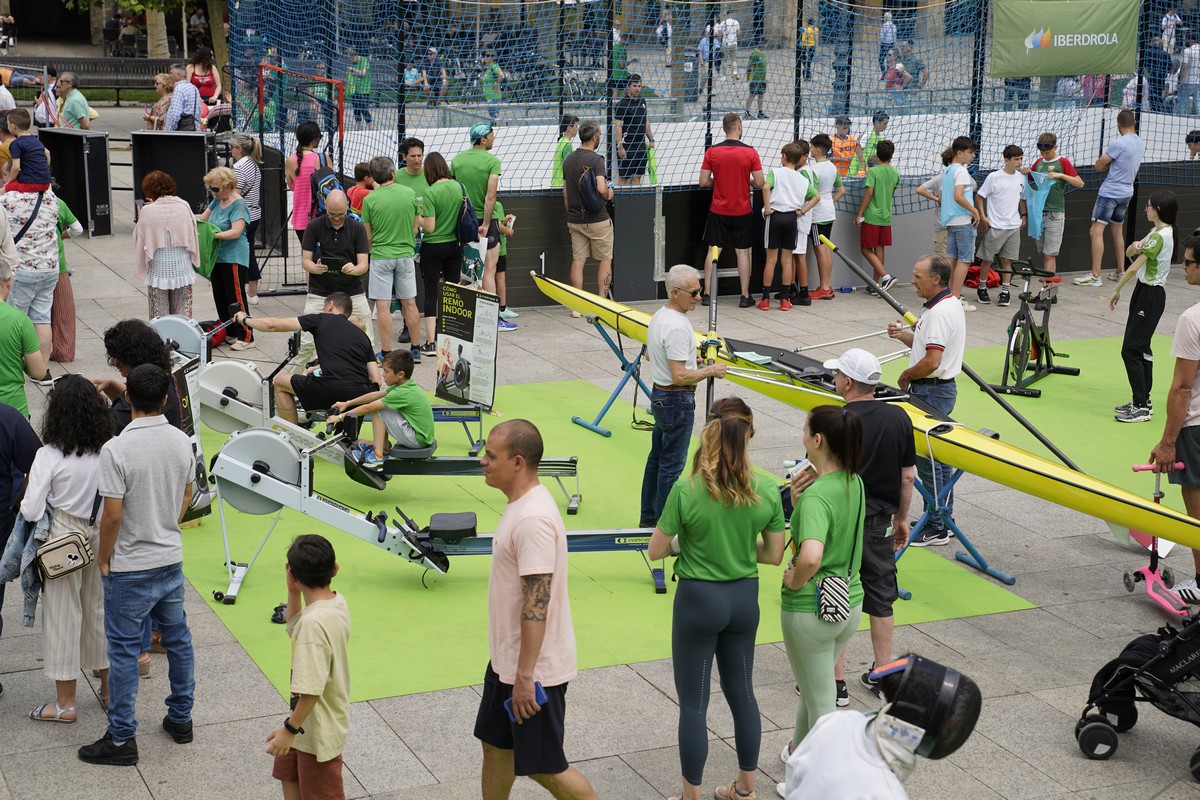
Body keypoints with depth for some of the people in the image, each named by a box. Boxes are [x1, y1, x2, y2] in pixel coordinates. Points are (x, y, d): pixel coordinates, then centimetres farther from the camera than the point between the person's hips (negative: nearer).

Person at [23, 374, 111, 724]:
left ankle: (65, 704, 17)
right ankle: (109, 691, 32)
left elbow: (31, 511, -18)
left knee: (63, 617, 8)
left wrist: (24, 503, 3)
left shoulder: (50, 455, -19)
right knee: (100, 610, 19)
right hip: (102, 536, 4)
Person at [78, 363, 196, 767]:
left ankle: (121, 738, 12)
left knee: (123, 650, 4)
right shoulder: (182, 441, -3)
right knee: (177, 638, 18)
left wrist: (103, 559, -6)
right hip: (172, 559, 6)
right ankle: (181, 718, 31)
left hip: (130, 568, -6)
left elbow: (113, 514, -21)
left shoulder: (117, 449, -22)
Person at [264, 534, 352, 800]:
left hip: (319, 731, -9)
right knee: (289, 776, 27)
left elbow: (311, 690, -32)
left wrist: (290, 728, -20)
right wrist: (293, 594, -2)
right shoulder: (337, 602, -7)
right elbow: (294, 629, 13)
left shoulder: (314, 622, -34)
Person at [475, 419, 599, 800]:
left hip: (535, 669, -10)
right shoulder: (520, 504, 6)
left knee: (542, 766, 3)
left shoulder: (533, 520, -27)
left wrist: (524, 676, -24)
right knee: (495, 745, 20)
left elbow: (536, 605, -27)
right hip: (506, 660, 10)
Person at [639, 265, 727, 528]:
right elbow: (680, 376, -26)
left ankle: (649, 517, 28)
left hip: (660, 395, 10)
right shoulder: (676, 327, -25)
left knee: (657, 457, 18)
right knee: (672, 464, -2)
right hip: (677, 400, -10)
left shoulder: (659, 316, 7)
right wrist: (709, 371, -13)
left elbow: (650, 354, 22)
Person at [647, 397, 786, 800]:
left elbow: (655, 551, -11)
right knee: (741, 692, 21)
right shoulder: (766, 491, -10)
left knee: (694, 703, 9)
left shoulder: (686, 491, -19)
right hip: (744, 599, 4)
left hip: (699, 600, -4)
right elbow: (773, 554, -1)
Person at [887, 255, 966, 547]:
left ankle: (935, 529, 4)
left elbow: (931, 362, -28)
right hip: (939, 390, 11)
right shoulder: (949, 303, 12)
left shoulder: (940, 312, -22)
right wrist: (904, 335, 5)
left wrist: (905, 376, -11)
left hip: (932, 391, -11)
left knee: (928, 459, -3)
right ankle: (943, 519, 26)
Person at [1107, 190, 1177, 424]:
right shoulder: (1159, 232, 11)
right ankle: (1143, 400, 21)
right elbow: (1129, 254, 9)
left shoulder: (1160, 236, -19)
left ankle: (1141, 407, -8)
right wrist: (1135, 246, -14)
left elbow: (1134, 267, -18)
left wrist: (1116, 290, -9)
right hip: (1146, 292, 10)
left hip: (1150, 296, -10)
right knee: (1141, 348, 14)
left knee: (1131, 350, -10)